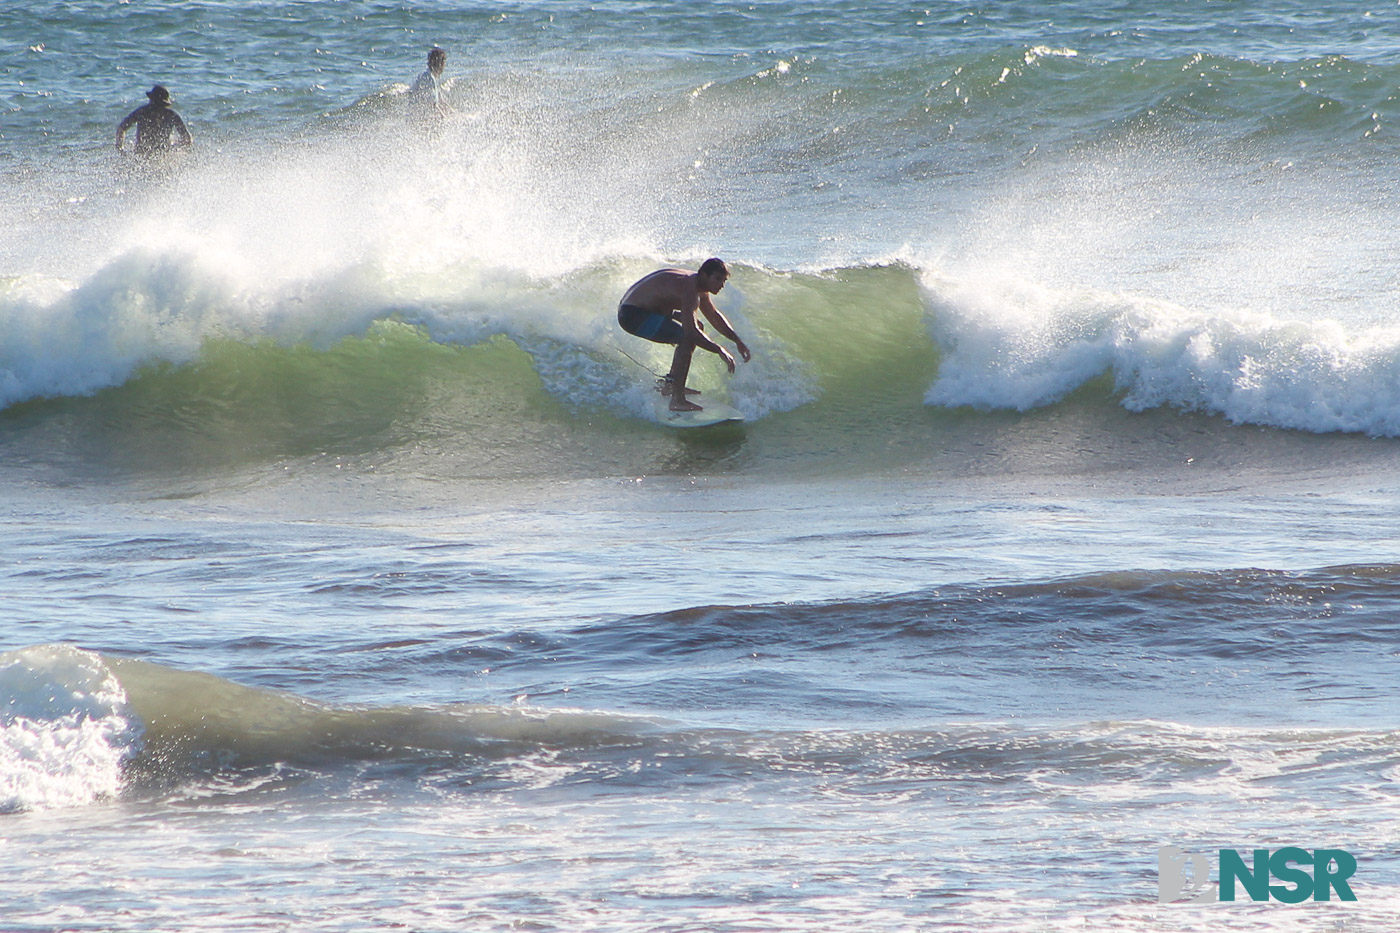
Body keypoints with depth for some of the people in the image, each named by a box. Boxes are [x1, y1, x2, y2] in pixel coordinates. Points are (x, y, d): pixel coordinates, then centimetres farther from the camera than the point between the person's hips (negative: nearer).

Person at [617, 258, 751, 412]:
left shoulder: (698, 285, 8)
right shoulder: (690, 290, -25)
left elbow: (715, 317, 23)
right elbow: (690, 331, -33)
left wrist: (737, 341, 19)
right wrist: (719, 350, -28)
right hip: (633, 315, -11)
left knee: (696, 326, 23)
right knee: (688, 338, -24)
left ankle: (669, 383, 25)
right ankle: (677, 399, -25)